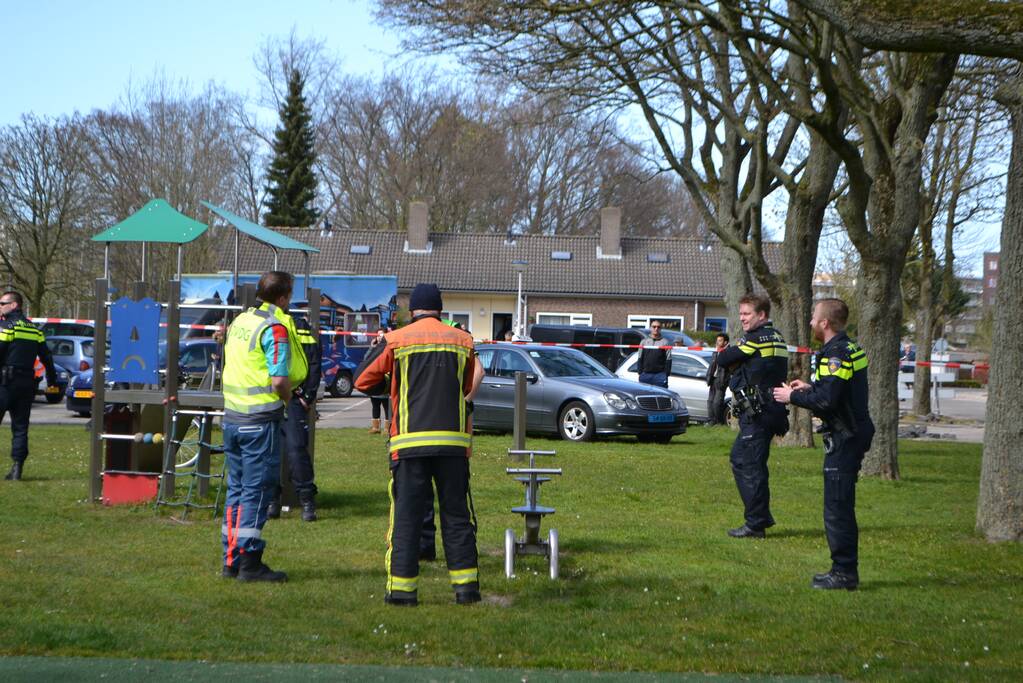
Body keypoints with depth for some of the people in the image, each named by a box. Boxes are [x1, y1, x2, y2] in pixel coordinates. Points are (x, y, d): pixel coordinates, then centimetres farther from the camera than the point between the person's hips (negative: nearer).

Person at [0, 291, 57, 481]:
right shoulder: (34, 330, 14)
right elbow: (46, 357, 18)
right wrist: (52, 380, 27)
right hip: (27, 383, 6)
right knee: (20, 427, 7)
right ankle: (17, 467, 3)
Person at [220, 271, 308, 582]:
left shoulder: (239, 321, 11)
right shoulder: (275, 328, -13)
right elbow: (279, 380, -21)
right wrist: (287, 397, 0)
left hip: (232, 416, 8)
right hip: (260, 419, -8)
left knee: (236, 489, 14)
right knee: (257, 492, -2)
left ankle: (231, 561, 18)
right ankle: (250, 564, 1)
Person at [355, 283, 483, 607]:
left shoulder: (395, 341, 0)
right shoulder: (463, 341, 8)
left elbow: (363, 381, 6)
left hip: (410, 442, -2)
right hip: (454, 441, 2)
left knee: (406, 516, 3)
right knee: (457, 516, 9)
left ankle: (402, 588, 2)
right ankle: (466, 586, 9)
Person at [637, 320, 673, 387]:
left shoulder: (665, 342, 4)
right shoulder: (644, 341, 12)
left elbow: (668, 360, 1)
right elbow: (640, 359, 13)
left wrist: (667, 374, -6)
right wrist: (640, 372, 5)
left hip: (660, 374, -3)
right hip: (645, 374, 3)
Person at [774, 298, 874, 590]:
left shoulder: (837, 353, -18)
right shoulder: (850, 349, 14)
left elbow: (827, 400, -26)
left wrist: (793, 396, -12)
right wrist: (810, 388, 16)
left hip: (845, 438, -11)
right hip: (853, 433, 11)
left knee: (837, 508, -6)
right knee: (841, 506, 15)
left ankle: (844, 572, -3)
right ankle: (845, 570, 21)